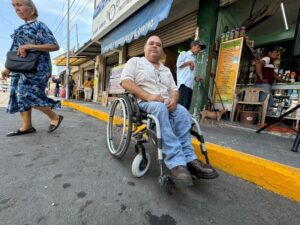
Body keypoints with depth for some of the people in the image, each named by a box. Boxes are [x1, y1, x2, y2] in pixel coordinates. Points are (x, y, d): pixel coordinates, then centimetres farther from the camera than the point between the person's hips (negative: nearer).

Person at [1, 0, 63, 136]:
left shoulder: (40, 26, -1)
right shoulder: (23, 28, 22)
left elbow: (55, 46, -14)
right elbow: (18, 51, 22)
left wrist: (28, 46, -17)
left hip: (36, 67, -9)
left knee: (28, 95, -15)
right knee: (20, 96, 2)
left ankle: (55, 118, -2)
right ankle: (26, 126, 6)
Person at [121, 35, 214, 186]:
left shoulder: (166, 70, 26)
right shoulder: (135, 61, 12)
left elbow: (174, 90, 18)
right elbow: (126, 82, -5)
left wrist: (173, 99, -10)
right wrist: (148, 96, -19)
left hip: (166, 103, 5)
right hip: (143, 103, -4)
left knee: (182, 112, -26)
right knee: (160, 109, -37)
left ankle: (188, 158, -26)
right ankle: (176, 162, -39)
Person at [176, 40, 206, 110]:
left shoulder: (194, 58, 29)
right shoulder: (184, 54, 11)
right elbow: (178, 64, -5)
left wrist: (195, 78, 12)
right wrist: (189, 62, 0)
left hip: (190, 85, 7)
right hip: (184, 83, -7)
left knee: (187, 105, 2)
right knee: (183, 104, -17)